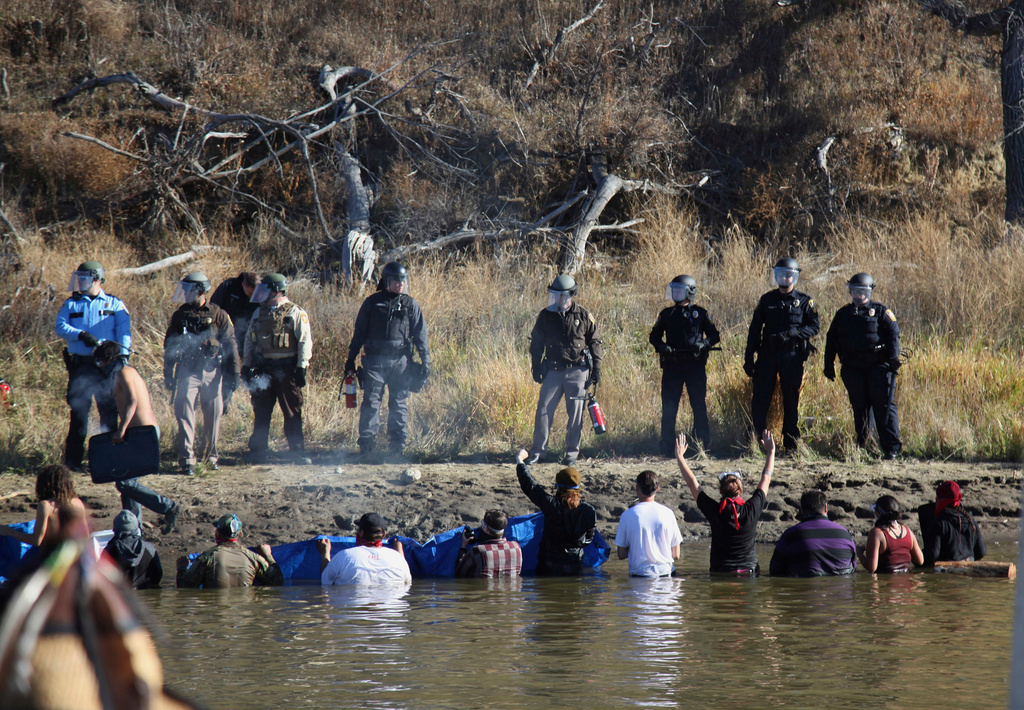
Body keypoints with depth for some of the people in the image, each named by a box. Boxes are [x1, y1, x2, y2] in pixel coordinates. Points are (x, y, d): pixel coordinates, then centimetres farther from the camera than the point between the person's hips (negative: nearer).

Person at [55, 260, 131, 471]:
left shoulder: (114, 304, 11)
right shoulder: (71, 304, 13)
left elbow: (124, 331, 2)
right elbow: (60, 327, 0)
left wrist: (123, 355, -13)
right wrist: (81, 335, -17)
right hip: (80, 364, 0)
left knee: (109, 411, 0)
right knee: (79, 412, -4)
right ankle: (74, 459, 0)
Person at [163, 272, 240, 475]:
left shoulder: (218, 315, 1)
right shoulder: (180, 315, 7)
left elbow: (230, 345, 2)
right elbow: (170, 346, 13)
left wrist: (233, 374, -2)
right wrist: (168, 375, 9)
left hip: (212, 373, -1)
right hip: (187, 372, 1)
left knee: (213, 416, 6)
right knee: (185, 414, -9)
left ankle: (211, 456, 22)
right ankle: (187, 460, -8)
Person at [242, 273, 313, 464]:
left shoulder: (295, 313, -3)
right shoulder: (259, 313, 14)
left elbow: (305, 341, -6)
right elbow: (249, 340, 19)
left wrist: (302, 367, -13)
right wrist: (246, 365, 12)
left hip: (286, 369, -5)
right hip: (262, 369, 5)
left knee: (292, 412, -2)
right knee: (261, 412, 8)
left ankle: (297, 451, 2)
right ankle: (257, 451, 15)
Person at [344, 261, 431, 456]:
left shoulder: (410, 305, 9)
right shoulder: (372, 303, 7)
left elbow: (420, 334, 10)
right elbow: (359, 333, 11)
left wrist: (425, 360, 2)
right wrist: (350, 359, 8)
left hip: (401, 361, 1)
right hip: (375, 360, -1)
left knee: (400, 404, 2)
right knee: (371, 402, -7)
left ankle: (398, 445, 6)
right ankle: (366, 444, -6)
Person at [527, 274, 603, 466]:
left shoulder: (584, 316, 1)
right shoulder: (545, 316, 5)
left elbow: (595, 342, 7)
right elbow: (536, 343, 13)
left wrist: (596, 369, 4)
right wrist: (536, 368, 6)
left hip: (577, 372, -1)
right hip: (553, 371, 1)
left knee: (576, 413, 0)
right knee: (544, 409, -4)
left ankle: (572, 452, 11)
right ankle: (538, 450, 5)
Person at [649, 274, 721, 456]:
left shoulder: (699, 313, 6)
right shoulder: (667, 314, 11)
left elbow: (715, 335, 8)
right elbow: (654, 336, 14)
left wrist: (704, 344, -13)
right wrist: (662, 347, -8)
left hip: (695, 365, -2)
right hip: (672, 365, 2)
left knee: (699, 406, -1)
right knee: (669, 407, 0)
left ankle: (703, 445, 5)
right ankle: (667, 448, 5)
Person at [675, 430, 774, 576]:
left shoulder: (715, 512, -8)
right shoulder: (751, 510, -5)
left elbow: (692, 483, 4)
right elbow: (766, 479, 11)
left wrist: (679, 456, 16)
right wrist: (771, 451, 24)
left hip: (720, 574, -1)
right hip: (749, 572, 1)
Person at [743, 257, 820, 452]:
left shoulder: (804, 301, 3)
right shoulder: (767, 300, 9)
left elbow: (814, 327, -3)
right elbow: (755, 329, 9)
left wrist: (791, 333, -19)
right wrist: (749, 358, 4)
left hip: (792, 356, -2)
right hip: (768, 355, 2)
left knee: (791, 400, 4)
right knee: (760, 399, -2)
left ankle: (790, 442, 13)